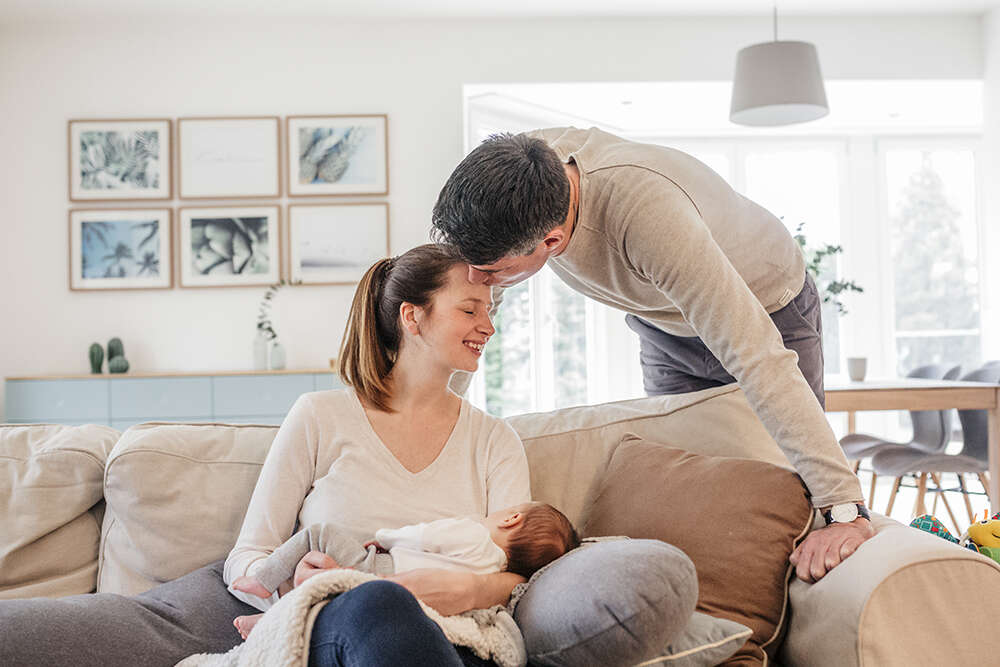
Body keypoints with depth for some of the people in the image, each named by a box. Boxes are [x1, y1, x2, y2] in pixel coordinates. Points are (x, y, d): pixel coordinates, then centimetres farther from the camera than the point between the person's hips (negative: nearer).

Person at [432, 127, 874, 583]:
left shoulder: (648, 211, -45)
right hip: (665, 327, 5)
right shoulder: (520, 165, -26)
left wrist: (844, 510, -48)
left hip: (768, 313, -5)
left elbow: (758, 359, -46)